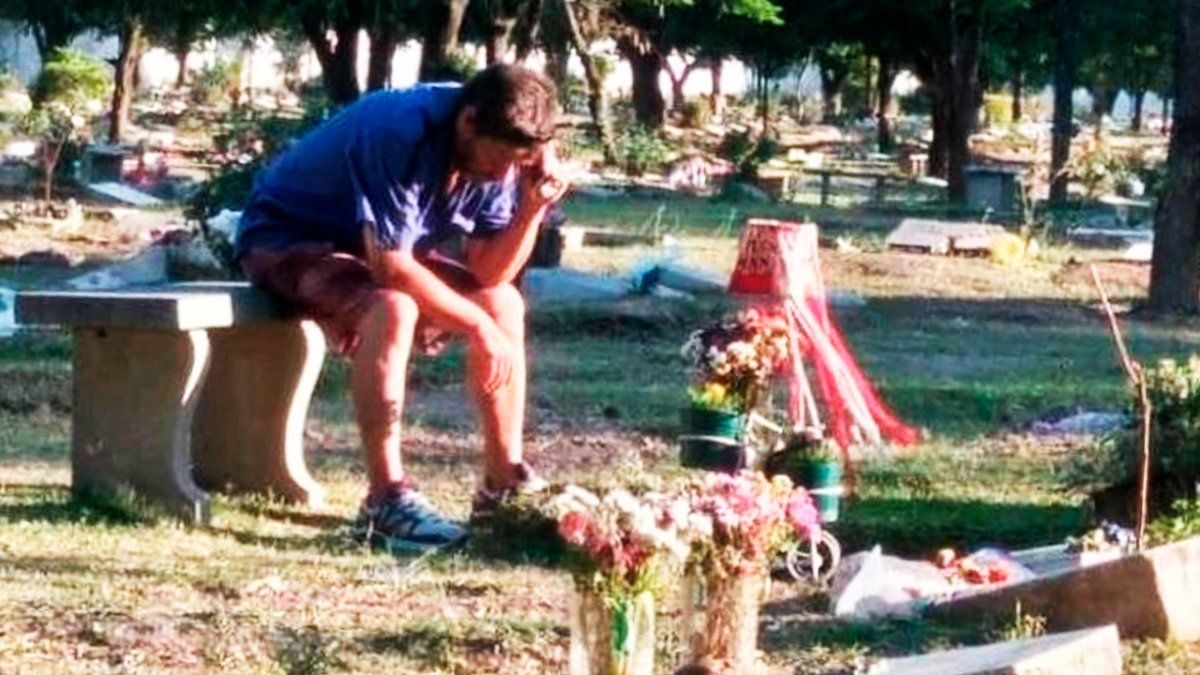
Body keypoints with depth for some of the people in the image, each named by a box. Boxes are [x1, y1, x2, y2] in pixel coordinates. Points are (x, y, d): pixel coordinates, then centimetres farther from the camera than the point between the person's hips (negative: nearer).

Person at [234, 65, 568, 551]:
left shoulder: (496, 156, -9)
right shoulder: (402, 132, -33)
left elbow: (489, 273, -7)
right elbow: (389, 266, -34)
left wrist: (534, 207, -23)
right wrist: (479, 327, -26)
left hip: (382, 249, 8)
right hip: (286, 240, -8)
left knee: (505, 304, -4)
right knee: (392, 309, -36)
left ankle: (504, 485, 4)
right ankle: (386, 502, -33)